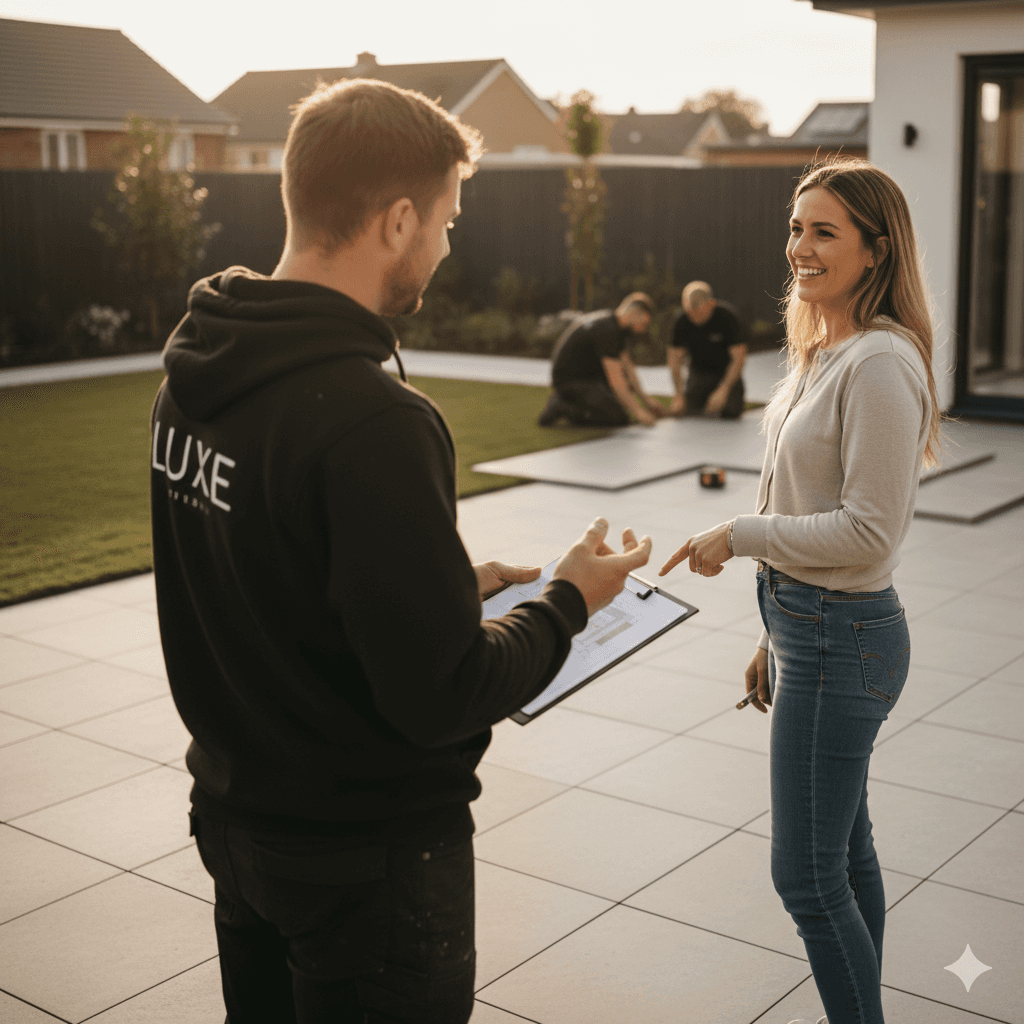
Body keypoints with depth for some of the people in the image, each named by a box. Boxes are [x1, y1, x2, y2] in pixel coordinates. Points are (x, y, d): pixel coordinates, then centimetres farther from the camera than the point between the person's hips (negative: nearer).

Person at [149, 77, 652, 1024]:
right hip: (364, 857, -7)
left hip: (235, 813, 8)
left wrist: (445, 584, 10)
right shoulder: (372, 422, -30)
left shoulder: (193, 371, -3)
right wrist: (567, 602, -9)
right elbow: (441, 698, -25)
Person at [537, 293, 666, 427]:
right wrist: (638, 411, -22)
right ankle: (563, 407, -8)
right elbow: (615, 379, -27)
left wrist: (646, 400, 8)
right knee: (619, 418, -17)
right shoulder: (607, 330, -25)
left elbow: (626, 365, 12)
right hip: (570, 381, -10)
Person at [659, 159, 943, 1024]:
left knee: (807, 873, 0)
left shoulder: (881, 363, -20)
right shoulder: (825, 351, 10)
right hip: (808, 625, 10)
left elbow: (869, 531, -23)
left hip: (841, 642, -10)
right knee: (846, 853, 19)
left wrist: (738, 536, -15)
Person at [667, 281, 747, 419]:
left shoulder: (728, 316, -24)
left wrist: (723, 390, -26)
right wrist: (679, 395, -13)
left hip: (727, 369, -2)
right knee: (692, 409, -17)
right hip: (699, 369, 2)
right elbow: (675, 358, -7)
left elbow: (738, 357, -20)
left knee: (732, 411, -18)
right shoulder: (682, 321, -18)